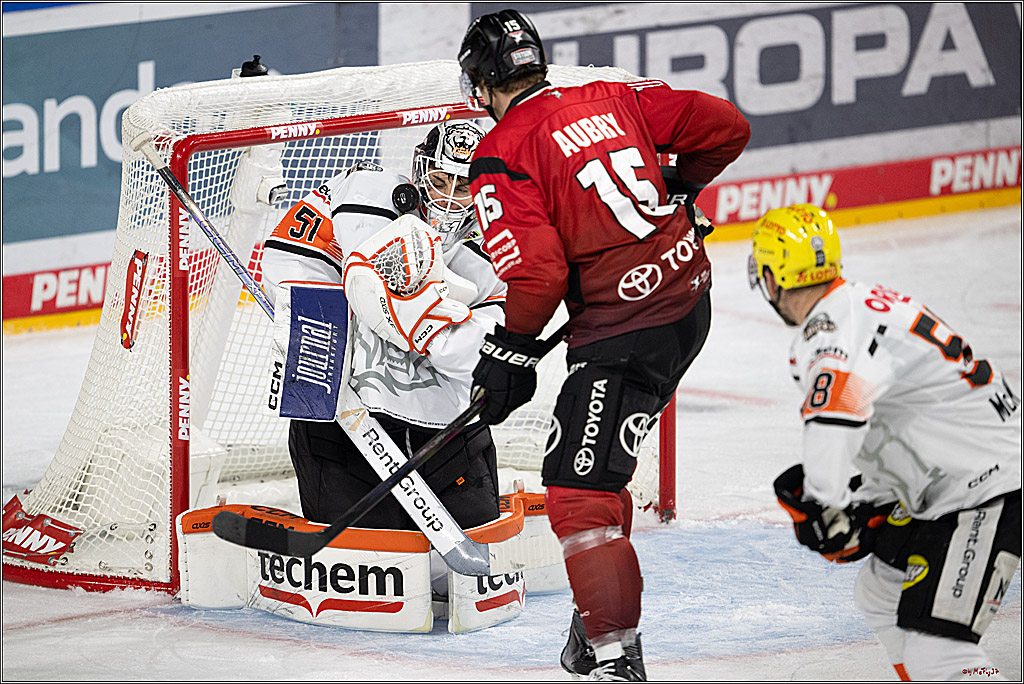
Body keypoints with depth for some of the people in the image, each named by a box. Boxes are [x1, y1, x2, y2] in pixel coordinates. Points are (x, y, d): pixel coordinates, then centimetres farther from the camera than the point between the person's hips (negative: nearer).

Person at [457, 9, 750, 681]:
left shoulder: (502, 155, -8)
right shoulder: (615, 99, 10)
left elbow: (536, 272, -17)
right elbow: (725, 127, 11)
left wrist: (509, 352, -2)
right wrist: (676, 190, 28)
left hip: (625, 331, -8)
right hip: (692, 296, 8)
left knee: (580, 487, -7)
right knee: (601, 462, 24)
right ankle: (602, 617, 30)